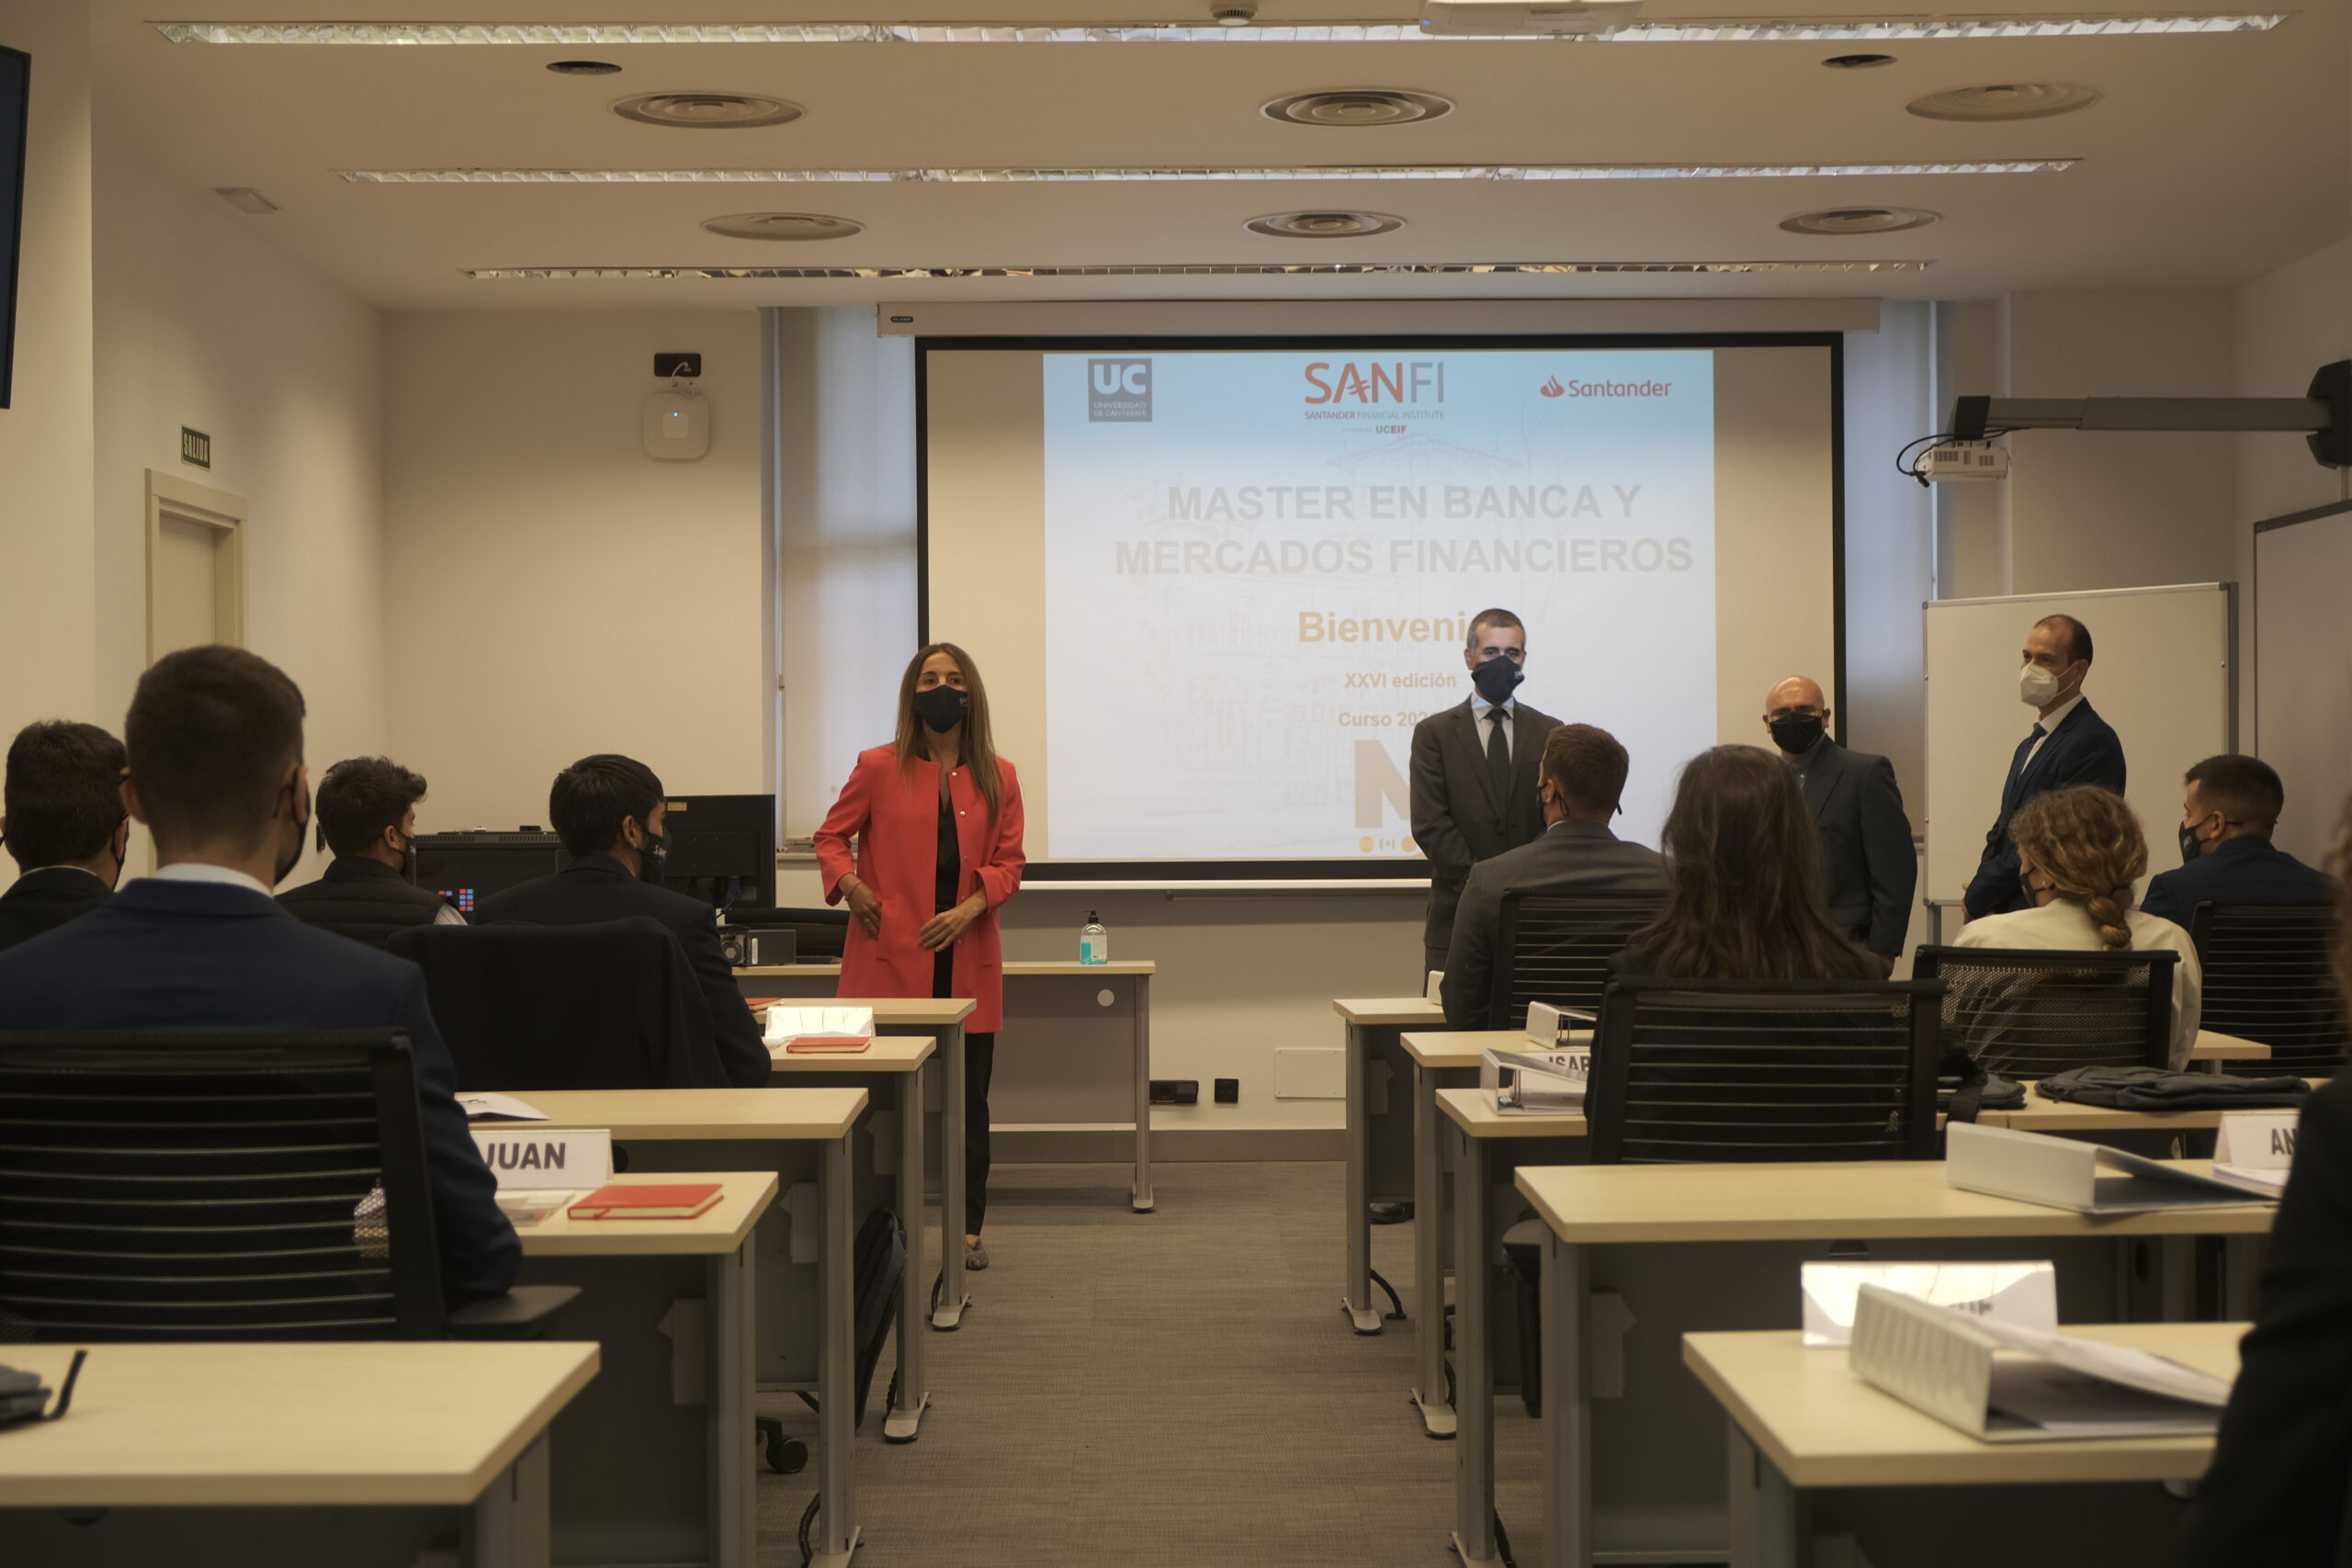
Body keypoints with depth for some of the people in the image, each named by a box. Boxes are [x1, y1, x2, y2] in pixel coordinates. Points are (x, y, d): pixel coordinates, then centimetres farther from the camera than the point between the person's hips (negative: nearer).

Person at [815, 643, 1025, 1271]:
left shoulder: (997, 778, 8)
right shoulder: (879, 768, 2)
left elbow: (1009, 861, 8)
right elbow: (831, 836, 11)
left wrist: (972, 906, -10)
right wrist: (848, 883, -8)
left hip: (967, 962, 2)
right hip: (891, 959, -2)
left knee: (969, 1100, 6)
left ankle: (968, 1230, 15)